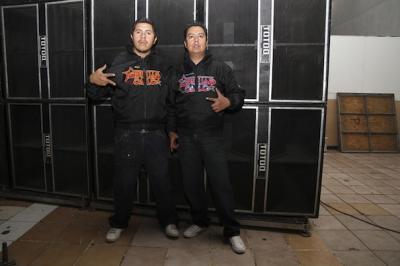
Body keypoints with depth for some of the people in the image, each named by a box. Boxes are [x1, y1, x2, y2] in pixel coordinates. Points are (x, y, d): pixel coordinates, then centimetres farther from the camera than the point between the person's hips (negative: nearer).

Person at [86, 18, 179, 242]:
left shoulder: (163, 65, 8)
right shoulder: (119, 63, 3)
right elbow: (96, 95, 5)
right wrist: (93, 81, -14)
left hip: (156, 134, 1)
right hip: (127, 134, 0)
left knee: (162, 180, 9)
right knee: (124, 182, 10)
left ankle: (169, 221, 28)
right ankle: (119, 224, 30)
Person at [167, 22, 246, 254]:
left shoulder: (221, 68, 5)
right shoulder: (177, 72, 12)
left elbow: (238, 94, 3)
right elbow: (171, 104, 15)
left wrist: (228, 102, -19)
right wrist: (172, 131, 12)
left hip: (213, 137, -2)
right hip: (186, 137, 3)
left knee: (221, 184, -3)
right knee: (191, 183, 10)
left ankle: (232, 231, 12)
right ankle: (200, 221, 31)